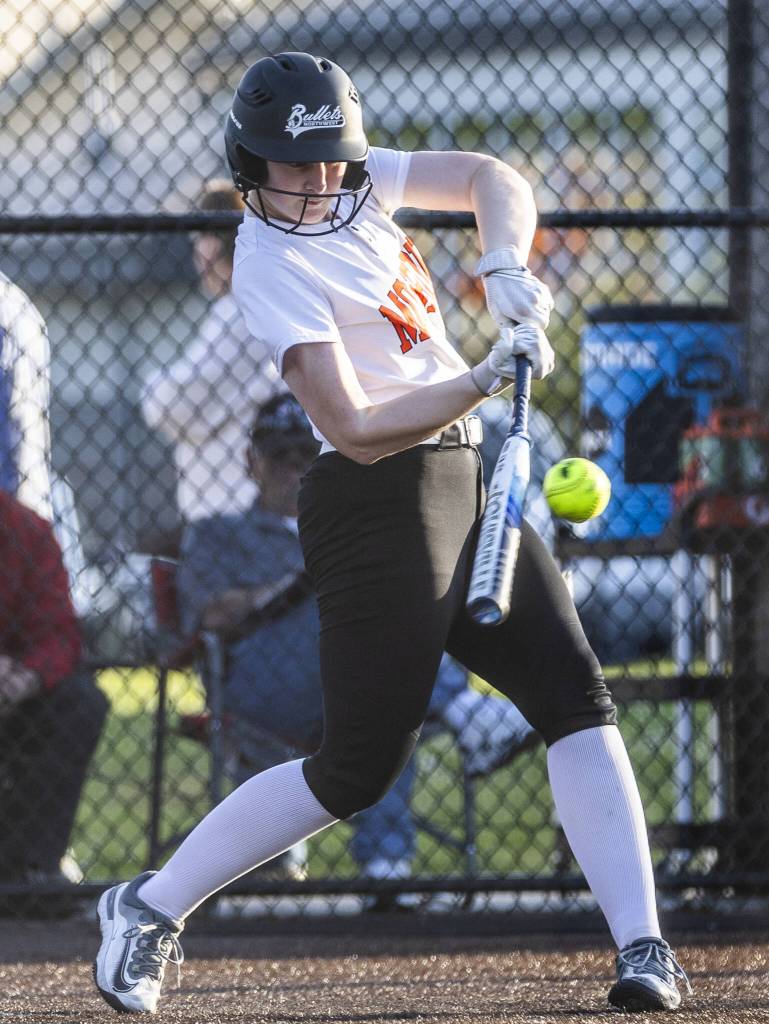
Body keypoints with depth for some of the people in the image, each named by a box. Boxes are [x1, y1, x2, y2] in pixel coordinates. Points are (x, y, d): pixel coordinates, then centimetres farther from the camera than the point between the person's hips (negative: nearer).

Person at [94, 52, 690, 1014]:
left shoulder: (356, 180, 6)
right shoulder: (271, 266, -17)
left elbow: (495, 182, 11)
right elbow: (359, 430, -23)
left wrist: (505, 271, -8)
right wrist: (487, 380, -30)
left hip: (463, 477, 8)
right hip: (380, 504, -8)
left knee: (575, 696, -4)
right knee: (355, 768, -7)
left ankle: (641, 946, -8)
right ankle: (150, 907, 7)